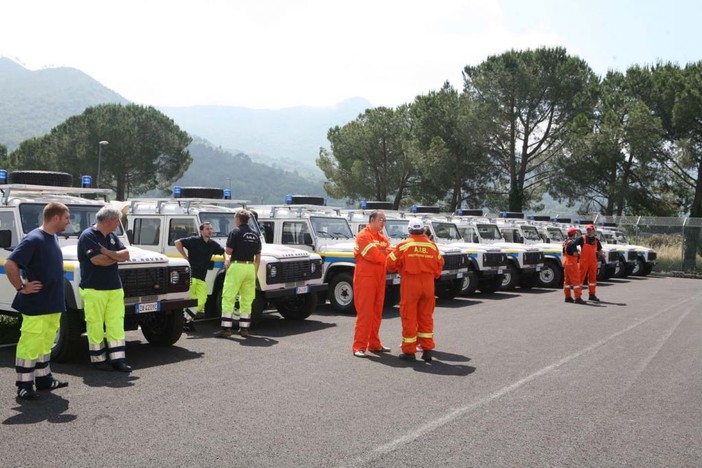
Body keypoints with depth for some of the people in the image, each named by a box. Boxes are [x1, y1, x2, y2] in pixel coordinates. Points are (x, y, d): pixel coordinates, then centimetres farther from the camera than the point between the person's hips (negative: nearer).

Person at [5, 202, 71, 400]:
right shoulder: (34, 239, -17)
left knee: (45, 343, 17)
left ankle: (44, 379, 27)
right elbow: (10, 265, -23)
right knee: (30, 343, -1)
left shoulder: (53, 238, 10)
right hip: (36, 305, -9)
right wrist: (21, 287, -16)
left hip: (53, 304, 9)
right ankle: (24, 385, 8)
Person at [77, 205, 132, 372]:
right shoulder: (88, 236, -10)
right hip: (94, 289, -6)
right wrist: (116, 256, -3)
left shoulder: (112, 236, 13)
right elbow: (98, 260, -20)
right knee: (96, 326, 2)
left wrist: (107, 252, -13)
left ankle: (118, 359, 8)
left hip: (115, 288, 7)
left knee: (116, 324, 4)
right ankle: (98, 359, 14)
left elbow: (126, 255, 4)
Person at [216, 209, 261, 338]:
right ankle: (244, 328, 14)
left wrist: (227, 259, 14)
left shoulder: (236, 231, -5)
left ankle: (226, 328, -5)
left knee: (228, 298, -2)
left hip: (237, 266, -6)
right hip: (250, 267, 6)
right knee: (246, 299, 11)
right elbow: (258, 257, 13)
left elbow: (228, 251, -9)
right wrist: (255, 273, 18)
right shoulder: (255, 234, 12)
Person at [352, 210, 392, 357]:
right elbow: (373, 255, -18)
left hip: (379, 279, 8)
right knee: (364, 313, -7)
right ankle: (359, 346, -3)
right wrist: (385, 253, -1)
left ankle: (374, 344, 21)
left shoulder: (383, 237, 17)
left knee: (377, 312, 12)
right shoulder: (363, 235, -9)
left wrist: (381, 253, -14)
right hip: (365, 278, -8)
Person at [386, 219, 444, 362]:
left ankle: (409, 351, 8)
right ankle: (427, 350, 15)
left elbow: (391, 264, -1)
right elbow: (440, 264, 12)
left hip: (410, 283, -3)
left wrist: (400, 268, 18)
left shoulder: (403, 245, -6)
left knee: (409, 318, 4)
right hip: (428, 283, 3)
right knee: (426, 317, 13)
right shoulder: (432, 245, 4)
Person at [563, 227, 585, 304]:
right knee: (576, 280, -8)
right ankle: (578, 298, -12)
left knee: (567, 280, 13)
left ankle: (568, 297, 18)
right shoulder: (572, 242, -16)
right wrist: (578, 252, -1)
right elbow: (575, 254, -21)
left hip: (566, 262, 9)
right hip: (572, 263, -9)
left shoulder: (565, 242, 12)